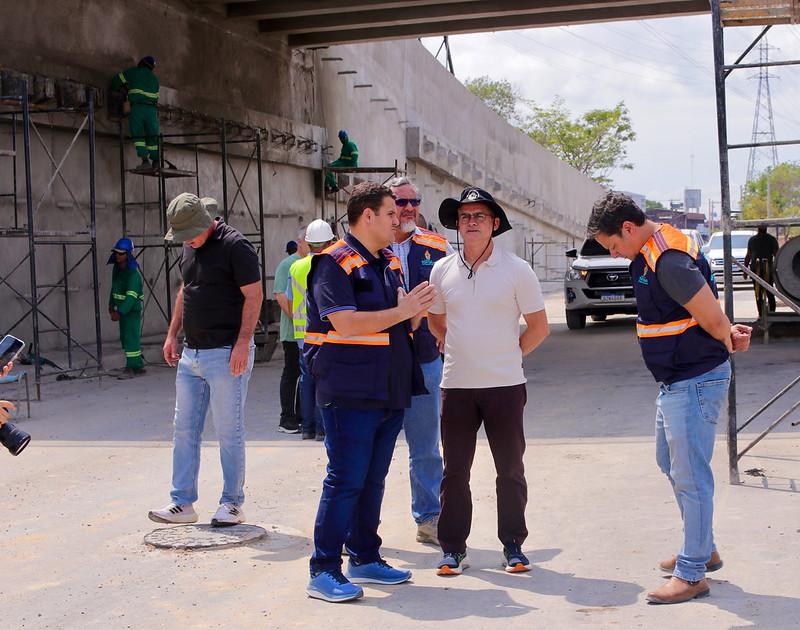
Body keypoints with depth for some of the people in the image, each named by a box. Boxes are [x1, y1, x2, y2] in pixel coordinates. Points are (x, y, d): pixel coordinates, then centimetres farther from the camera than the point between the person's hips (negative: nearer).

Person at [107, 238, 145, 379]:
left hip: (133, 310, -9)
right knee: (125, 338, 11)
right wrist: (111, 305, 15)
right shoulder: (117, 269, 6)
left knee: (131, 337, -10)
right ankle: (138, 365, 19)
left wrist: (119, 313, -30)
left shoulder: (133, 273, -21)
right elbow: (114, 288, 18)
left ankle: (131, 368, -8)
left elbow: (131, 296, -27)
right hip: (122, 309, 9)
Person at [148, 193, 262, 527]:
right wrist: (172, 334, 19)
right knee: (184, 430, 8)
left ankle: (232, 503, 11)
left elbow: (254, 295, -14)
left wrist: (243, 343, -20)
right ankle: (182, 503, 14)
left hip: (226, 354, -8)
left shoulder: (234, 245, -12)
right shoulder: (190, 247, 13)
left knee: (229, 432, 0)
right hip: (191, 353, 8)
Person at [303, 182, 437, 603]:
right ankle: (324, 572, -1)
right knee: (345, 480, -7)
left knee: (373, 479, 14)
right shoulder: (334, 263, -10)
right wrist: (402, 311, -15)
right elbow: (346, 322, -21)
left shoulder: (390, 264, 17)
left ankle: (364, 558, 25)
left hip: (390, 391, 8)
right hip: (350, 392, -8)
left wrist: (416, 310, 1)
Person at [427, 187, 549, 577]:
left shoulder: (516, 270, -4)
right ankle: (453, 548, 16)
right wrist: (464, 353, 11)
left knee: (510, 470, 8)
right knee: (455, 471, 6)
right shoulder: (442, 271, 4)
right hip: (456, 386, 2)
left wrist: (508, 355, 2)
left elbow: (538, 327, 2)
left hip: (505, 386, -2)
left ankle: (513, 546, 20)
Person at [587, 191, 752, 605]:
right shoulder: (652, 252, 9)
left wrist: (726, 342, -1)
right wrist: (730, 332, -2)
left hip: (695, 382, -11)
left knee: (690, 477, -3)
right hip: (675, 381, 11)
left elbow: (713, 319, -22)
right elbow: (706, 312, 15)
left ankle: (692, 574, 6)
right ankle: (703, 549, 36)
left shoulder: (668, 260, -24)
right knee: (670, 462, 22)